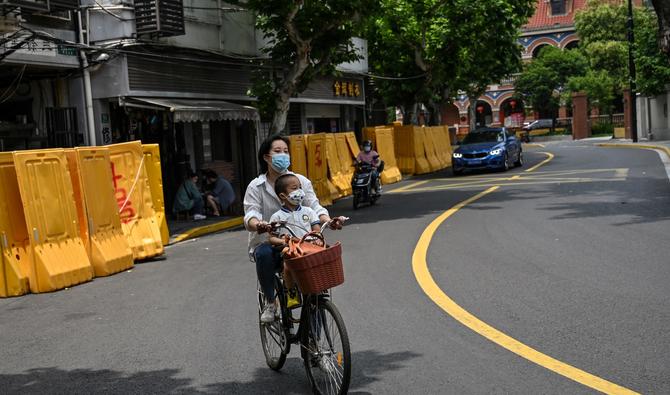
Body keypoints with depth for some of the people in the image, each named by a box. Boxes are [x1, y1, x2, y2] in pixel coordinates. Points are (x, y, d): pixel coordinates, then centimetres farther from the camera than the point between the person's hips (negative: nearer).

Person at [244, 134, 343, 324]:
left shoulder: (301, 181, 8)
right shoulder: (256, 186, 1)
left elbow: (314, 207, -1)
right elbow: (251, 215, -12)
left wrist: (328, 221, -24)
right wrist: (257, 224, -38)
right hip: (267, 242, -1)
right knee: (264, 254, -37)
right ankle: (269, 302, -11)